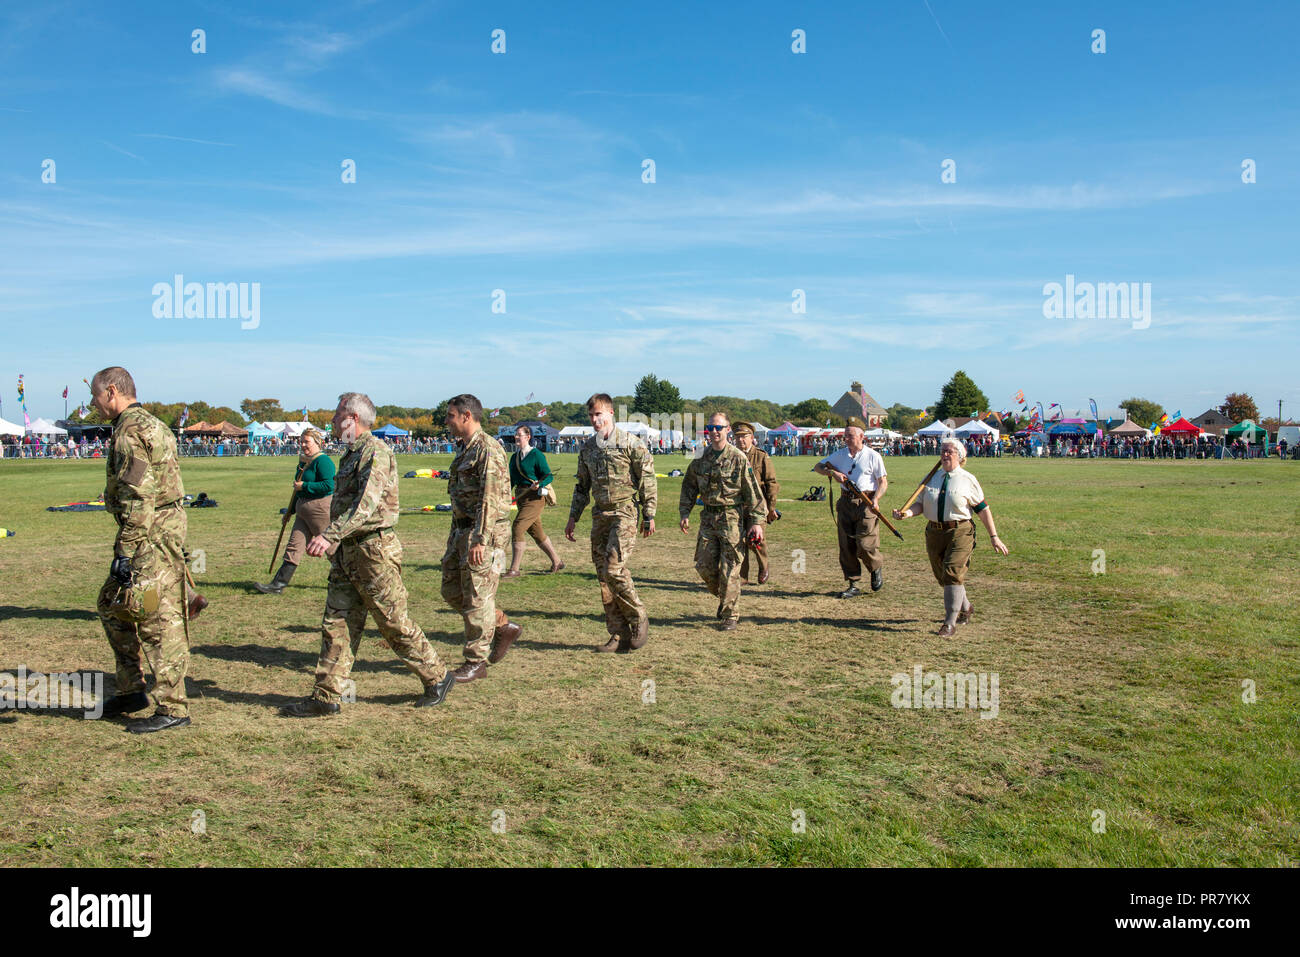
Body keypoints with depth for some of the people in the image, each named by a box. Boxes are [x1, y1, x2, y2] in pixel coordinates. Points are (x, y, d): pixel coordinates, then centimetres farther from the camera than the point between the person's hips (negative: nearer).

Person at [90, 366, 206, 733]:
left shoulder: (130, 432, -14)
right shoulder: (151, 424, 18)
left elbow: (138, 500, -21)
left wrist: (124, 552, -20)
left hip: (151, 536, -11)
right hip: (162, 529, 11)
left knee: (159, 619, -5)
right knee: (112, 607, 19)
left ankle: (173, 709, 1)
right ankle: (131, 692, 25)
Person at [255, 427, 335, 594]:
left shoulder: (323, 461, -13)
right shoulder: (303, 462, 16)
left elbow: (329, 485, -24)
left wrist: (304, 486, -18)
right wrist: (290, 511, 27)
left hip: (321, 509, -9)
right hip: (303, 510, 9)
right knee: (294, 546, 6)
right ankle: (277, 585, 6)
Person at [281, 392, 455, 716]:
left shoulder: (375, 452, -15)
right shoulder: (351, 454, 16)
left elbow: (367, 503, -28)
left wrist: (330, 535, -36)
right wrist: (336, 543, 25)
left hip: (374, 550, -9)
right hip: (347, 551, 9)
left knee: (393, 622, 0)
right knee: (336, 623, 7)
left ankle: (437, 677, 15)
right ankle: (327, 696, 12)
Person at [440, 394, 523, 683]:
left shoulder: (488, 449, -15)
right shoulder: (465, 449, 16)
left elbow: (490, 499, -21)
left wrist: (480, 540, -25)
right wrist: (456, 535, 22)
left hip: (483, 533, -10)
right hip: (461, 530, 10)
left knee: (476, 598, -4)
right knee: (452, 591, 12)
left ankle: (476, 662, 6)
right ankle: (504, 627, 25)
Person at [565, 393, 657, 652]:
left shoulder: (631, 444, -5)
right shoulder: (586, 448, 13)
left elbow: (648, 481, -3)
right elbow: (582, 486, 21)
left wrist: (649, 516, -5)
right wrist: (573, 518, 16)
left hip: (624, 512, -6)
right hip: (599, 514, 6)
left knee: (614, 568, -18)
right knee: (603, 575, 3)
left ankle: (639, 619, 3)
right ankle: (619, 635, 11)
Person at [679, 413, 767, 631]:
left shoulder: (738, 458, -6)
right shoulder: (701, 458, 8)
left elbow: (753, 491, -5)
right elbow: (689, 487, 17)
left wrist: (757, 521, -8)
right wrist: (685, 513, 7)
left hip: (731, 517, -5)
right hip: (708, 517, 5)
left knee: (729, 569, -3)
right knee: (704, 565, 5)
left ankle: (730, 615, 8)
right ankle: (723, 597, 31)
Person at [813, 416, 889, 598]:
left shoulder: (873, 456, -1)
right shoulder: (840, 454, 11)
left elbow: (883, 482, 0)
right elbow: (818, 467, 17)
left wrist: (876, 499, -17)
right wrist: (834, 473, -2)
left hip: (866, 503, -4)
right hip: (845, 503, 5)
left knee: (865, 545, -9)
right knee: (846, 547, 3)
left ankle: (877, 568, 23)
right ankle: (853, 585, 11)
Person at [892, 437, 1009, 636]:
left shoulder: (967, 479, 0)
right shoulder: (931, 478, 12)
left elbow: (982, 508, 1)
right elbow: (921, 504, 10)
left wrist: (994, 537, -1)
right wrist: (908, 513, -12)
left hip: (960, 532, -5)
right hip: (934, 532, 5)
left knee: (953, 574, -14)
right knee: (942, 576, 12)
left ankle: (950, 623, -9)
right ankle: (965, 609, 38)